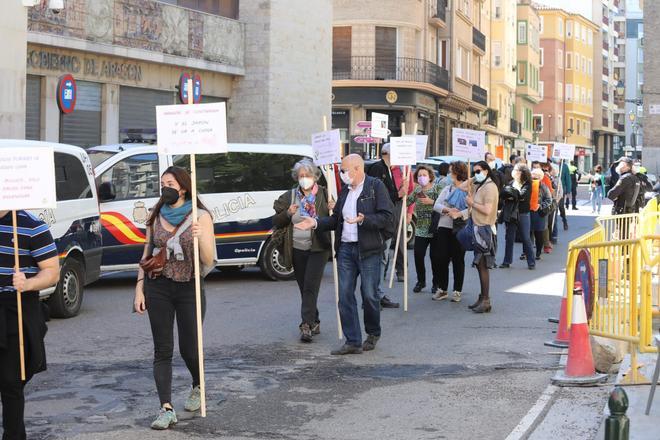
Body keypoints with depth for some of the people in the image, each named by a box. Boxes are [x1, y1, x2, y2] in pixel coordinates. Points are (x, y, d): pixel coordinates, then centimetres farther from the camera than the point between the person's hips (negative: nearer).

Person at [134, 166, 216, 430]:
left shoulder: (200, 217, -5)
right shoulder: (156, 217, 6)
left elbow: (209, 262, -9)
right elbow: (146, 254, 13)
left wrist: (200, 238, -27)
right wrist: (139, 288, 6)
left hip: (189, 289, -2)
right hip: (158, 289, 3)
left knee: (188, 348, 6)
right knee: (163, 350, -2)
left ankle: (197, 387, 36)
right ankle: (166, 409, -3)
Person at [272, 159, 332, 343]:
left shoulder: (324, 195, 0)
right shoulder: (289, 197, 7)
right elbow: (276, 222, 7)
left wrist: (333, 210, -17)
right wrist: (288, 213, -12)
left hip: (318, 249, -4)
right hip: (297, 250, 4)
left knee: (310, 287, -12)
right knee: (305, 288, 10)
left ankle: (307, 325, -15)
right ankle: (314, 323, 23)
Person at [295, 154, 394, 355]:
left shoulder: (376, 186, -4)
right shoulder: (345, 191, 16)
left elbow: (387, 217, -11)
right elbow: (336, 219, 20)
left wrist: (364, 219, -24)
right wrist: (316, 223, 6)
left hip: (368, 250, -6)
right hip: (345, 249, 6)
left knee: (369, 295, 2)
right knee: (345, 295, 1)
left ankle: (373, 334, 25)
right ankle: (352, 342, 6)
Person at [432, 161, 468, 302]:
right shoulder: (447, 189, 15)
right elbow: (436, 205, 6)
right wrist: (447, 210, -12)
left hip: (459, 228, -5)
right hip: (444, 227, 5)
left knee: (458, 260, 3)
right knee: (441, 258, 4)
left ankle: (457, 291, 12)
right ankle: (442, 289, 15)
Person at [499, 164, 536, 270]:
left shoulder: (527, 184, -5)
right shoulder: (511, 183, 8)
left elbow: (522, 196, -19)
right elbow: (503, 194, -1)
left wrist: (512, 195, -8)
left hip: (523, 214, -4)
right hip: (510, 214, 4)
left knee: (526, 238, 1)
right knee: (509, 238, 8)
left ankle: (531, 262, 9)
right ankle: (507, 261, 16)